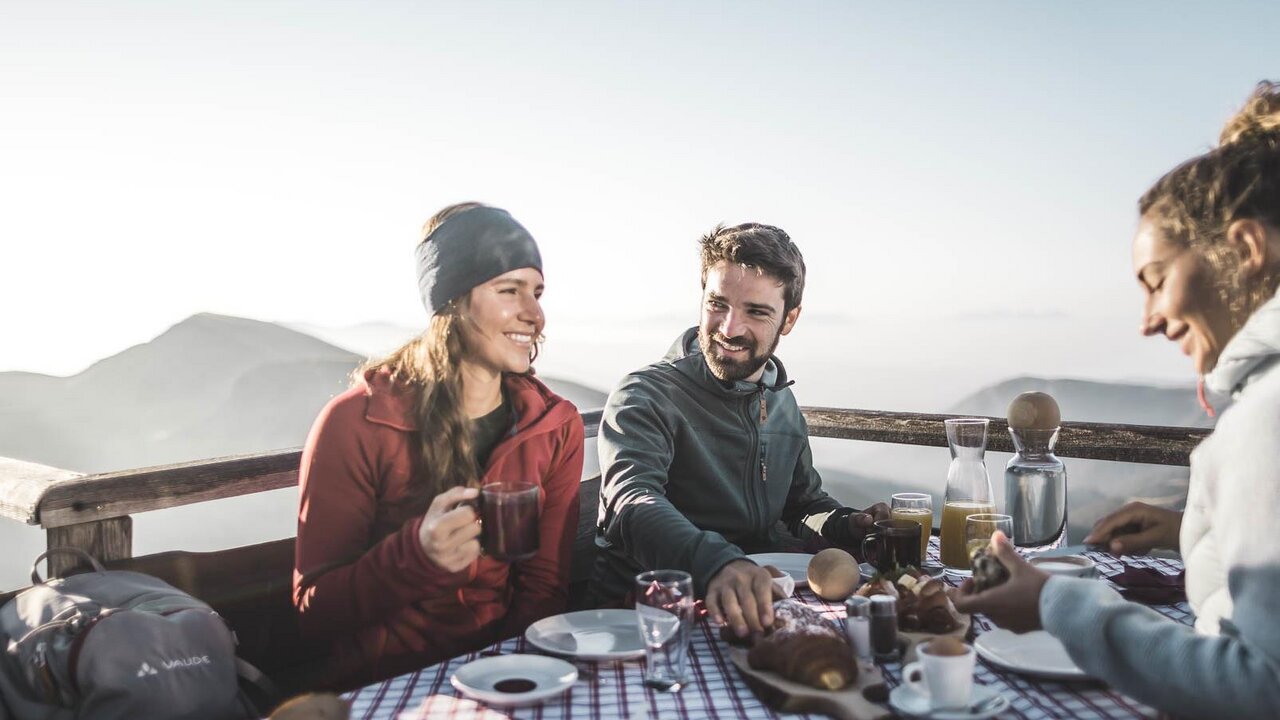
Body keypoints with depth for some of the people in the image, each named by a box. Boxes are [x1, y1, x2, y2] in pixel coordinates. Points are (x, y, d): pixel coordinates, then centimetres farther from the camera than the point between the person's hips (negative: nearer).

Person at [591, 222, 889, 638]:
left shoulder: (781, 402, 13)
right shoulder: (645, 397, -11)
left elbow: (805, 502, 26)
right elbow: (634, 505, -29)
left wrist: (847, 526, 3)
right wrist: (716, 563, -49)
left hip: (758, 603, 8)